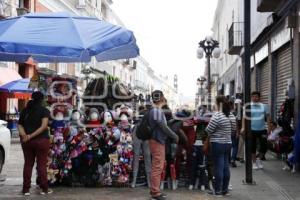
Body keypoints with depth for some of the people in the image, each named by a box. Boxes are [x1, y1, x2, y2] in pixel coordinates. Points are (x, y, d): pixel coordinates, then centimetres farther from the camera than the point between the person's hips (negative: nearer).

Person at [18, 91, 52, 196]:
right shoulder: (44, 110, -6)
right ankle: (44, 188, 8)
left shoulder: (25, 110, 10)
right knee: (41, 164, 2)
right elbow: (44, 126, -17)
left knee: (28, 164, 10)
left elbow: (20, 124, 2)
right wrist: (32, 135, -17)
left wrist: (24, 134, -13)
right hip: (41, 140, -4)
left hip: (26, 141, 4)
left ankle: (26, 189, 12)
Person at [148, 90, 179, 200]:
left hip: (159, 141, 10)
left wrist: (172, 135, 11)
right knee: (157, 167, -7)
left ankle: (154, 190, 22)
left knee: (157, 167, 15)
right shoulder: (156, 110, -16)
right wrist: (174, 136, -9)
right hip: (157, 141, -10)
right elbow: (163, 126, -19)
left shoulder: (157, 110, 15)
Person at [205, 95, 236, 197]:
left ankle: (218, 191, 4)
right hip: (228, 143, 7)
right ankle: (225, 189, 19)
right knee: (226, 167, 11)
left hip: (217, 144, -7)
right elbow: (233, 129, 15)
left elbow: (208, 130, -13)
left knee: (218, 167, -2)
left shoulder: (217, 115, -17)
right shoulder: (232, 116, 7)